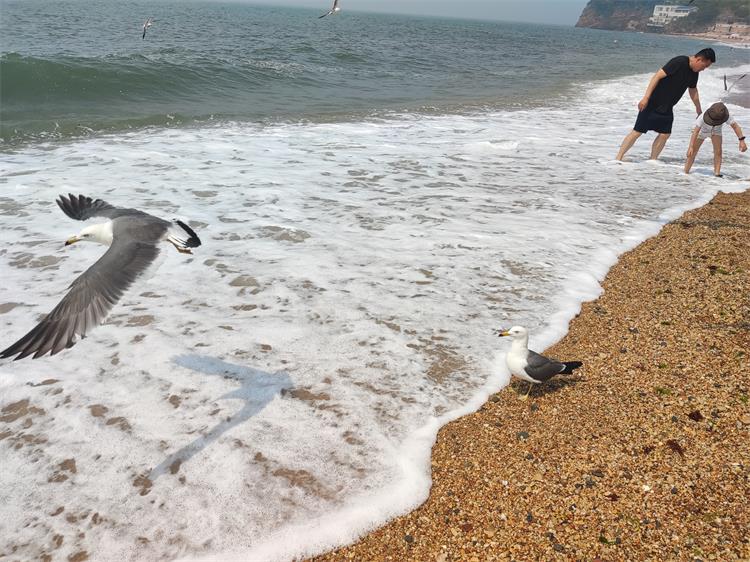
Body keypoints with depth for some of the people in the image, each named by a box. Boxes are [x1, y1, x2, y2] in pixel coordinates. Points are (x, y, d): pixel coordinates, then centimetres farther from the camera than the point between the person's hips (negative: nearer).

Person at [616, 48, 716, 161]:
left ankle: (652, 161, 12)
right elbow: (657, 76, -22)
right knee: (637, 131, -7)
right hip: (653, 104, -8)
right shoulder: (679, 62, -18)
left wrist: (699, 110, 34)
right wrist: (646, 97, -28)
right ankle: (618, 158, -4)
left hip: (667, 108, 8)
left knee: (665, 134, 2)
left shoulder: (694, 73, 8)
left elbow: (693, 90, 24)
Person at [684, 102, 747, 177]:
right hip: (702, 130, -2)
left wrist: (742, 140, -37)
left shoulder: (726, 116, -36)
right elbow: (695, 132, -44)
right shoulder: (703, 117, -42)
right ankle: (686, 172, 7)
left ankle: (717, 172, -16)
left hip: (716, 131, 2)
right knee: (692, 152, -5)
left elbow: (735, 126, -29)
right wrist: (691, 147, -52)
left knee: (718, 151, -17)